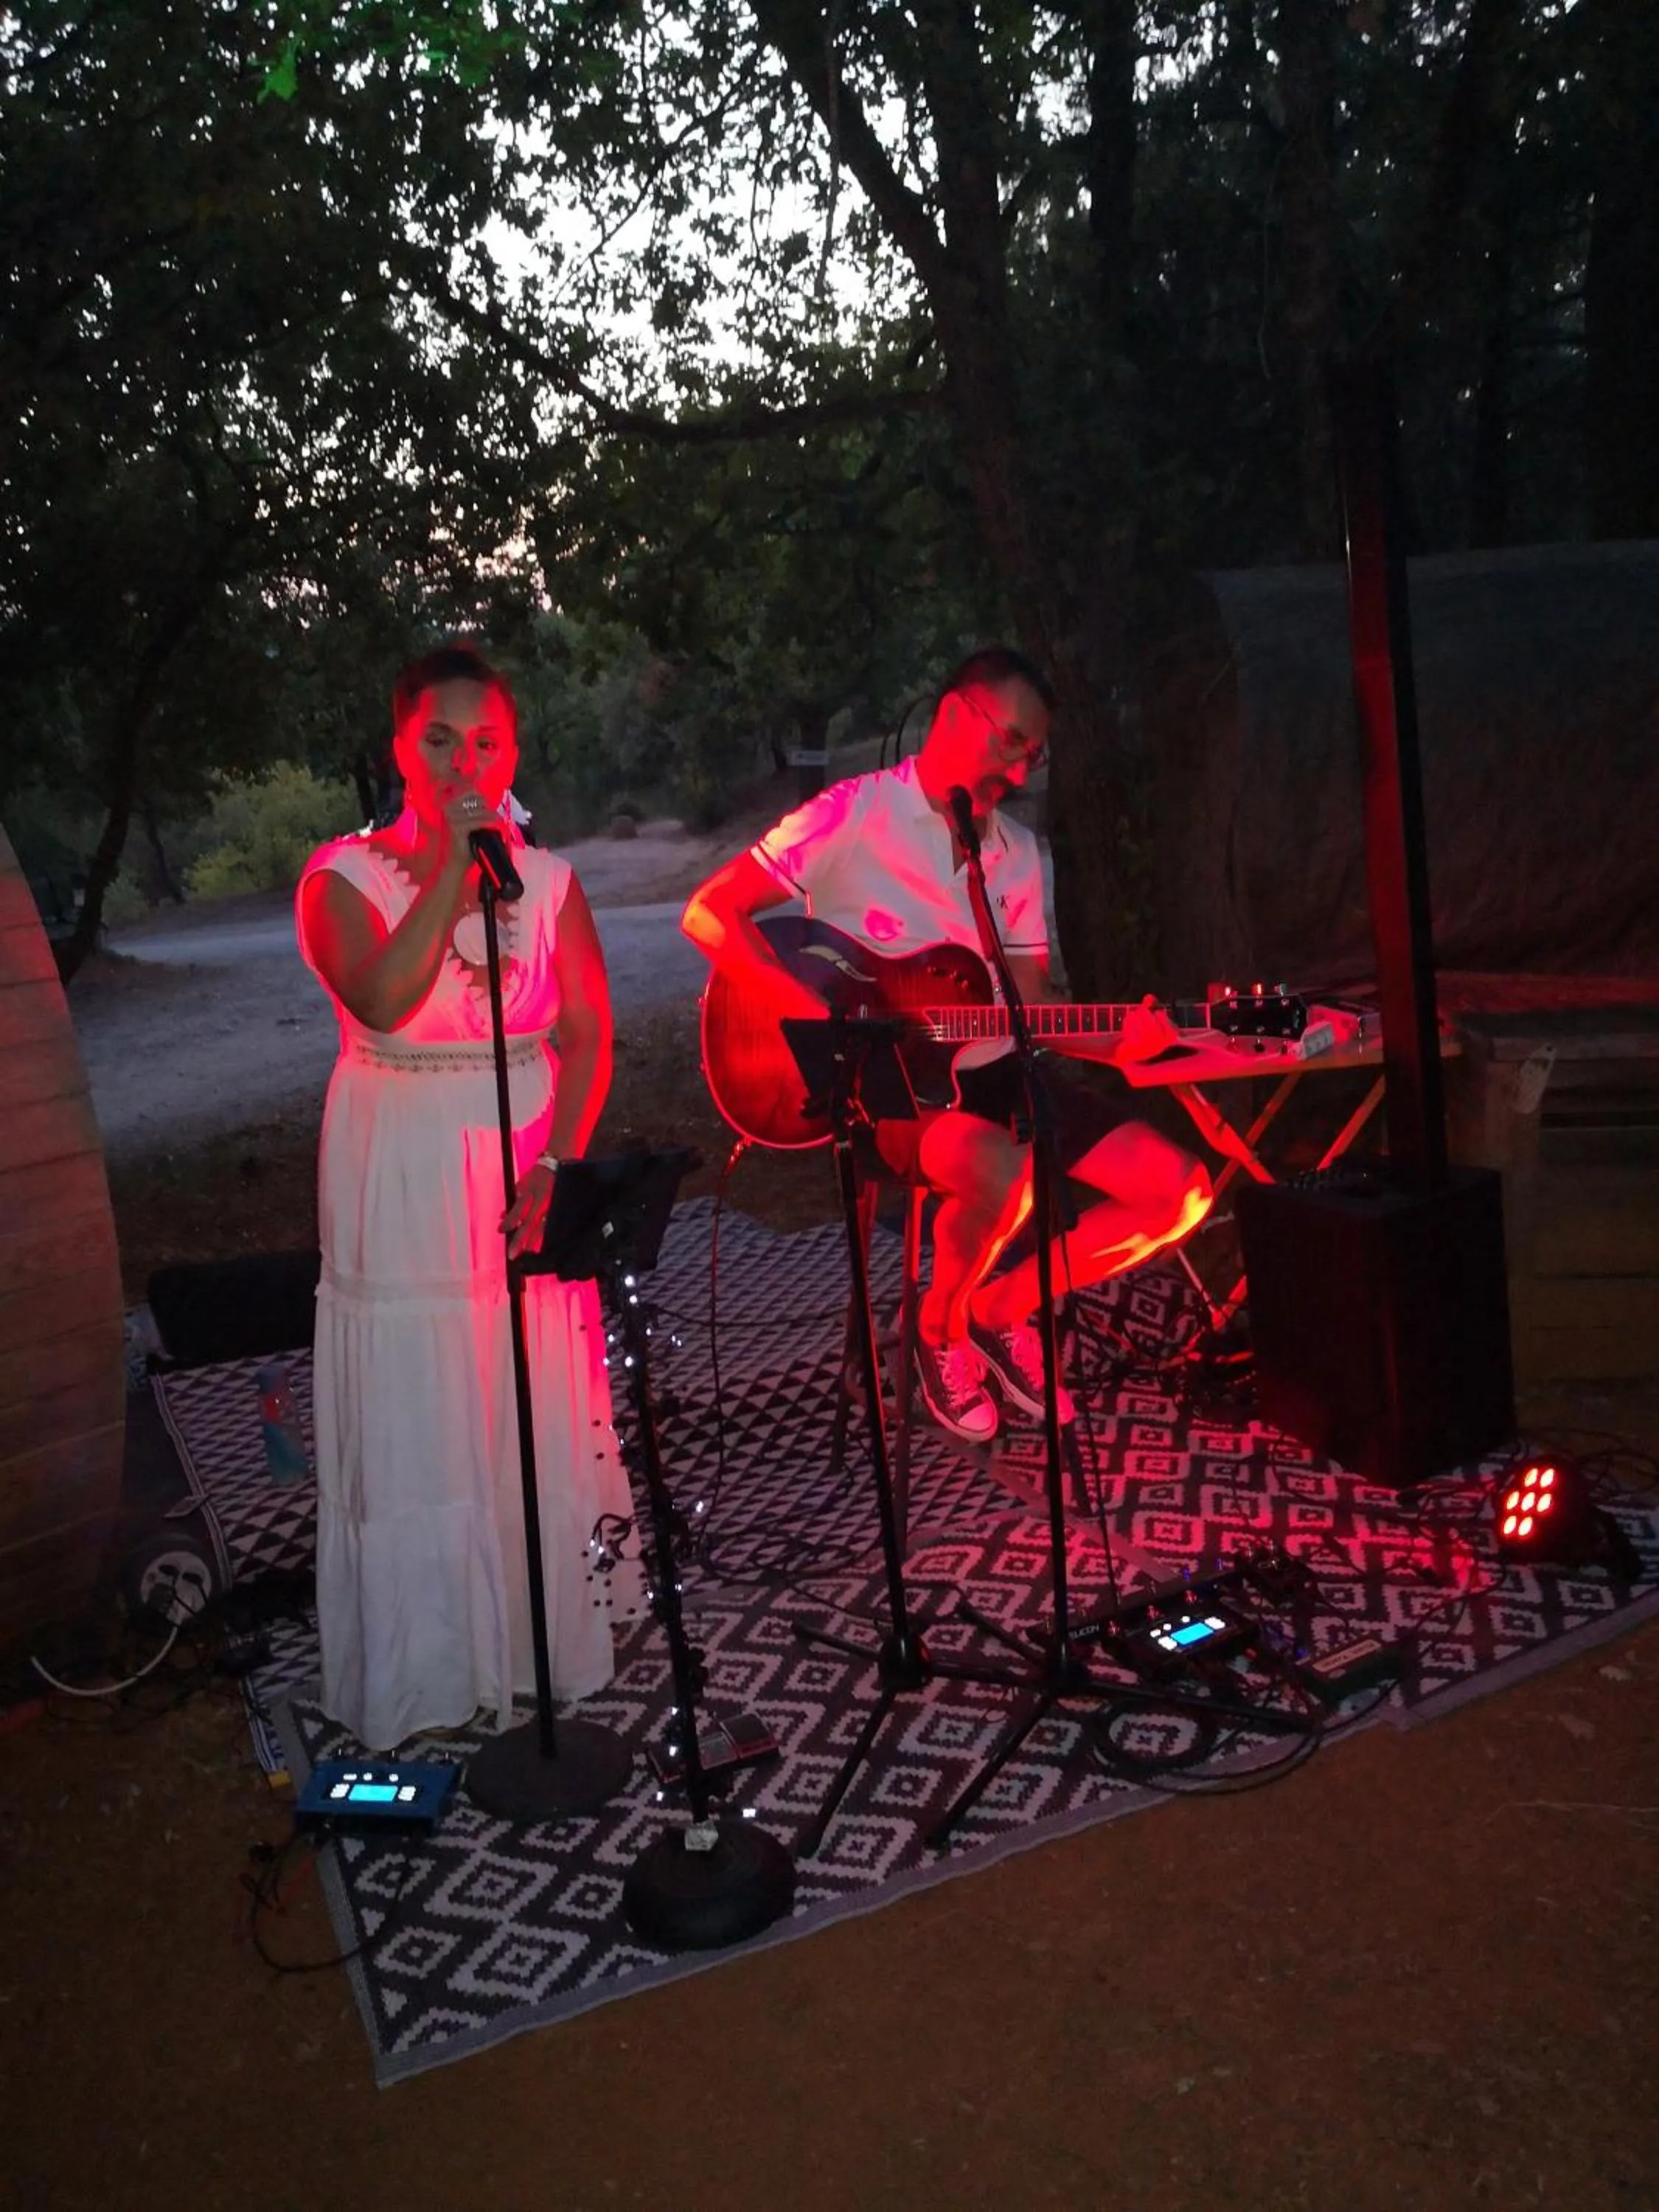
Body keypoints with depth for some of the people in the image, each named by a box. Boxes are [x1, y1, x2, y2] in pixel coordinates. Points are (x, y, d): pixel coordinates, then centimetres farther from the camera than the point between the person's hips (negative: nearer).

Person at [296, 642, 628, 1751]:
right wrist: (450, 873, -23)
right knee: (417, 1422, 3)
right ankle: (424, 1672, 19)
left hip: (526, 1168, 2)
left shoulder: (548, 880, 4)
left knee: (536, 1413, 8)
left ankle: (544, 1641, 27)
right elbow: (382, 1003, -22)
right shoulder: (345, 875, -4)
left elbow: (588, 1036, 0)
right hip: (404, 1178, -2)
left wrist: (554, 1167, -12)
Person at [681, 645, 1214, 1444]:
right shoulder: (853, 815, -8)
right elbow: (708, 914, -12)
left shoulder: (1018, 852, 11)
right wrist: (822, 1018, -21)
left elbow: (1031, 1003, 10)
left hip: (985, 1070, 7)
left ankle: (1002, 1309, 10)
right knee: (1004, 1177, -38)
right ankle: (942, 1327, -4)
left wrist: (1115, 1041, -11)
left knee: (1180, 1190, -8)